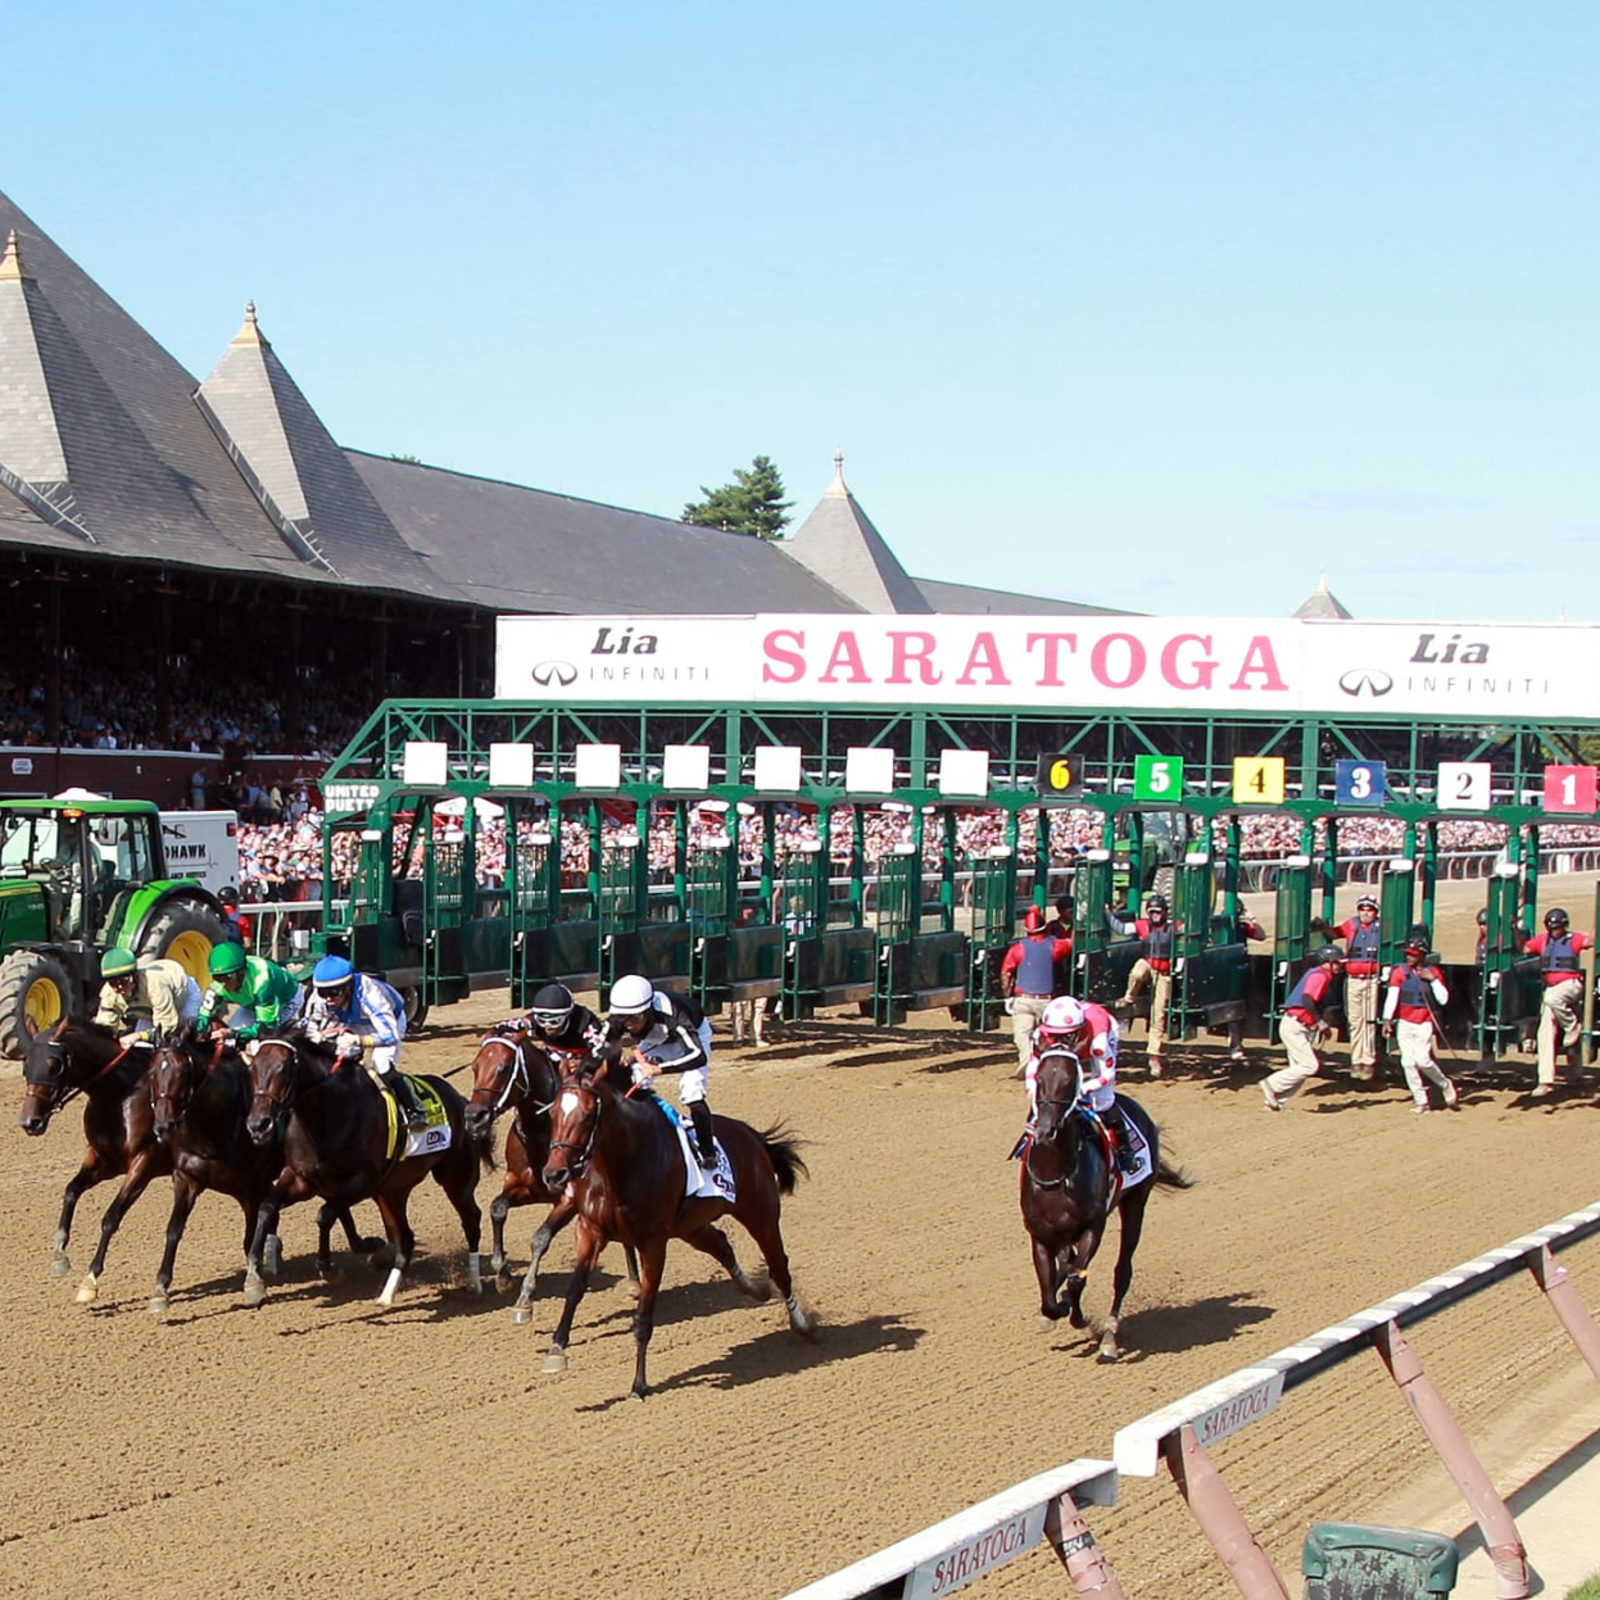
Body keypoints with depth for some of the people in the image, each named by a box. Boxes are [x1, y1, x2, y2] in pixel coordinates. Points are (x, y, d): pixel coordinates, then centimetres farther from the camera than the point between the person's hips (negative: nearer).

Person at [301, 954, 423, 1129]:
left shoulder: (369, 994, -44)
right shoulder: (319, 998, -29)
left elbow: (391, 1035, -50)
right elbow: (310, 1027, -14)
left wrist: (357, 1040, -65)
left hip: (389, 1021, -5)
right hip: (353, 1025, 6)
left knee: (381, 1066, -24)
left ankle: (413, 1110, -10)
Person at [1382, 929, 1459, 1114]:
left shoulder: (1433, 971, 1)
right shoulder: (1399, 971, 0)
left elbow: (1443, 999, -2)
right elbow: (1391, 996, -9)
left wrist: (1433, 980, -14)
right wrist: (1387, 1020, -19)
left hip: (1425, 1024, -2)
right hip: (1404, 1023, 2)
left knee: (1423, 1059, -16)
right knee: (1408, 1062, -4)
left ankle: (1446, 1085, 9)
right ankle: (1421, 1101, 4)